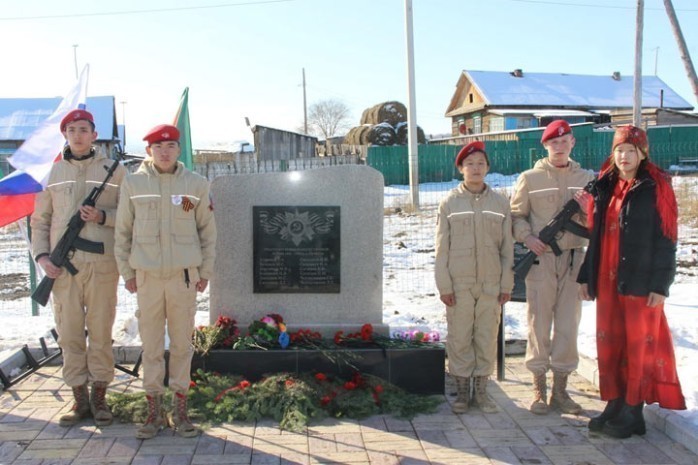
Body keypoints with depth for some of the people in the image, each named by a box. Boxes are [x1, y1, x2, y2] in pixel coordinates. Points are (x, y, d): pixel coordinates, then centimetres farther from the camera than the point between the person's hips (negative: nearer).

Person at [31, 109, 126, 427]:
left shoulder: (113, 171, 6)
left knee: (101, 332, 3)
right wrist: (41, 256, 0)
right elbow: (39, 220, 13)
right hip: (62, 267, 2)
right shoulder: (54, 172, 12)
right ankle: (79, 398, 16)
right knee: (69, 333, 5)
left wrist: (103, 216, -12)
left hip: (102, 265, -2)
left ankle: (99, 397, 14)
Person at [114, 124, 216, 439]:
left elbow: (207, 230, 7)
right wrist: (126, 271, 5)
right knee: (151, 345, 6)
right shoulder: (133, 183, 3)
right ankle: (154, 411, 18)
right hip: (147, 275, 0)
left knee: (182, 344, 6)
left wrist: (205, 271, 5)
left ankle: (180, 410, 18)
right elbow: (123, 230, 8)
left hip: (184, 274, 0)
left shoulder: (196, 184, 2)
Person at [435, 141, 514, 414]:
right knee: (459, 337, 3)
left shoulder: (500, 202, 6)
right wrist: (444, 285, -5)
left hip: (491, 283, 1)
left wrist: (507, 284, 3)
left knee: (487, 337, 6)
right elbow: (442, 248, 1)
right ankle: (462, 392, 16)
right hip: (459, 283, -1)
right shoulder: (450, 202, 2)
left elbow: (507, 247, 7)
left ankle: (481, 390, 20)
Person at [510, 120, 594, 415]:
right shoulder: (530, 178, 3)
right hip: (541, 258, -2)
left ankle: (560, 389, 17)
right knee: (539, 324, 1)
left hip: (573, 258, 3)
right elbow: (516, 215, 4)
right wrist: (527, 237, -13)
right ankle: (539, 389, 12)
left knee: (568, 326, 5)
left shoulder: (586, 179, 11)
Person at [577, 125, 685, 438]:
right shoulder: (605, 187, 11)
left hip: (641, 282, -5)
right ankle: (615, 405, 21)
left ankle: (632, 412, 10)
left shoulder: (656, 188, -4)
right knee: (609, 343, 9)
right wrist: (586, 276, 12)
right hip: (607, 281, 5)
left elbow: (666, 239, -8)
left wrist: (660, 285, -13)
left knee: (639, 345, 1)